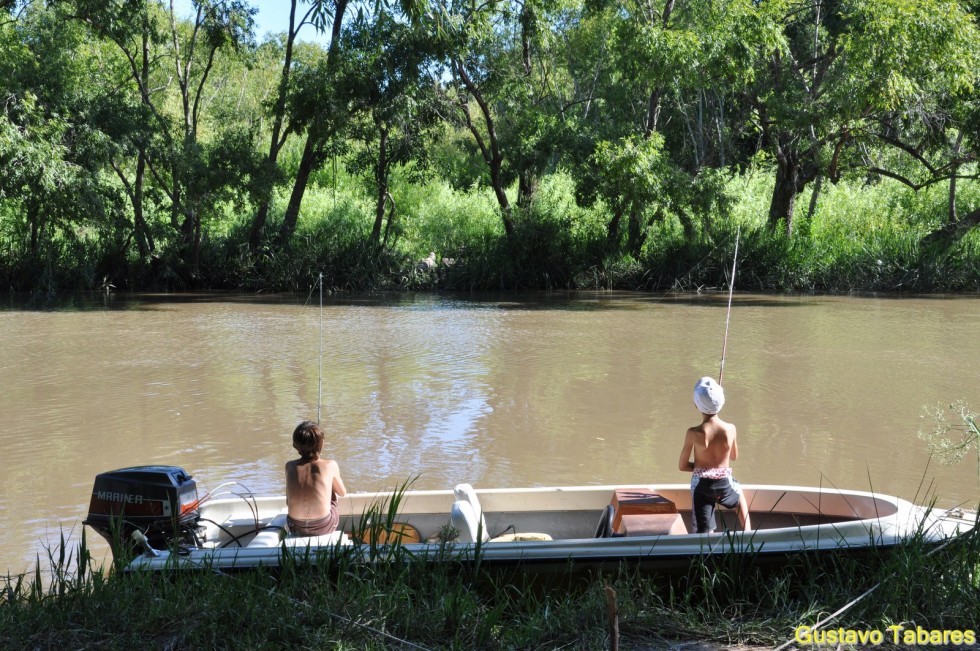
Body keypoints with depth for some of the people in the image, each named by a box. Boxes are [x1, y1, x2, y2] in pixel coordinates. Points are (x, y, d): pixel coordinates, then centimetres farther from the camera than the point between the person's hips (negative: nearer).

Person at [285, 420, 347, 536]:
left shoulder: (289, 467, -7)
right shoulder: (330, 466, -13)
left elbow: (288, 502, 3)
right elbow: (342, 493, 4)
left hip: (296, 529, 2)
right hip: (324, 528, -2)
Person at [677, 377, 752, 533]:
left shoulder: (694, 433, -16)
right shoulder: (730, 429, -11)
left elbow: (682, 466, -6)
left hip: (701, 485, -3)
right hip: (725, 484, 3)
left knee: (704, 534, 3)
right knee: (740, 495, 38)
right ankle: (747, 533, 33)